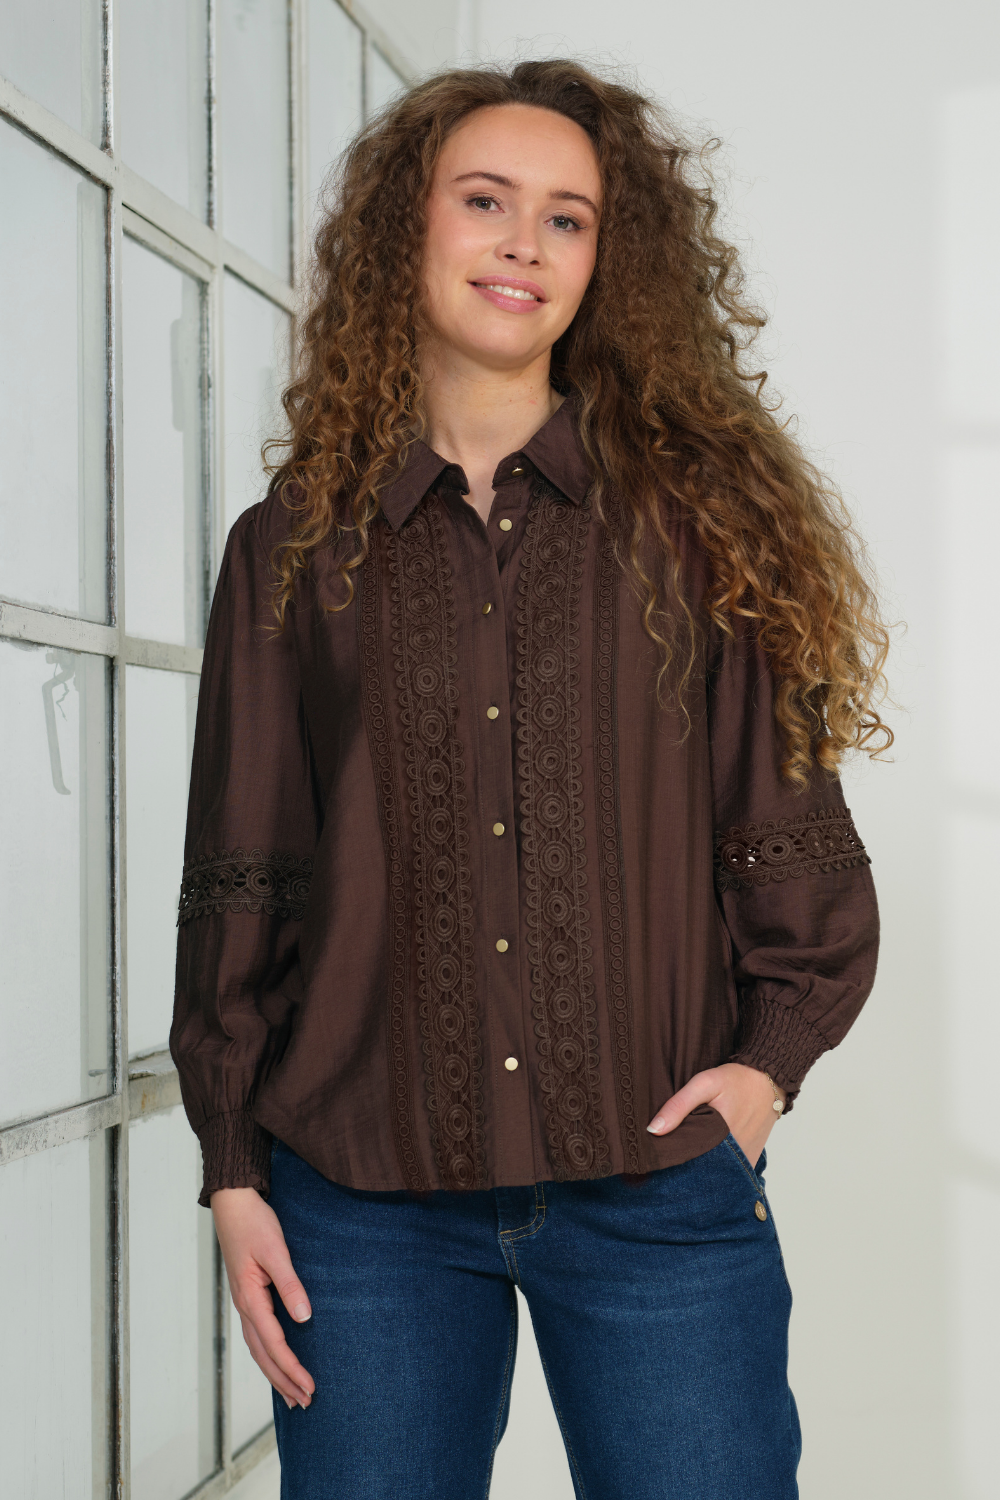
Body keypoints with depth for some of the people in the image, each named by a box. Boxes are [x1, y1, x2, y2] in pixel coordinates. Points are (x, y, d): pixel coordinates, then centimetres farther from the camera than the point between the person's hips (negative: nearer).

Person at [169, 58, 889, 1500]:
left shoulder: (697, 517, 7)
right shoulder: (294, 546, 8)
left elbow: (793, 826, 8)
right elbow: (238, 879, 8)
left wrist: (770, 1054, -4)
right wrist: (232, 1169, 5)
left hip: (656, 1179, 0)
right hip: (365, 1197, 1)